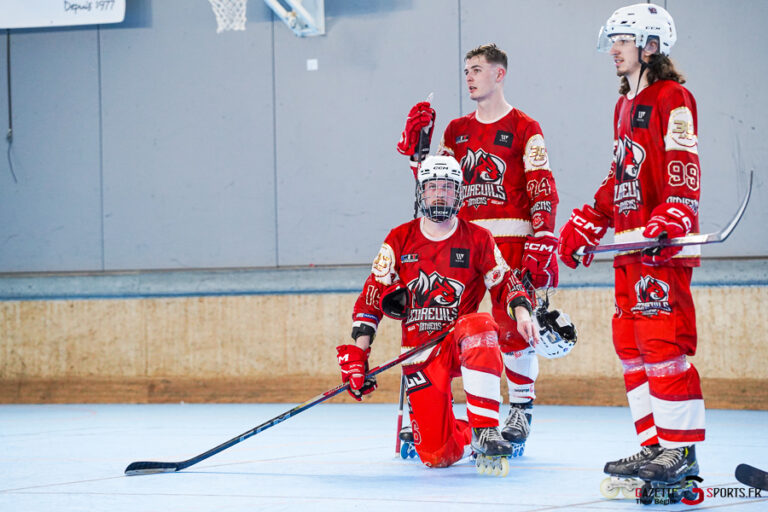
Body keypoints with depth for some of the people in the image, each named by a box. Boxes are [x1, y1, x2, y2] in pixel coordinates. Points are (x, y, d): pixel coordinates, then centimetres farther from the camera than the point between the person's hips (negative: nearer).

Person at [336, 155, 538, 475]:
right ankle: (461, 433, 26)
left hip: (460, 340, 0)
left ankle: (485, 430, -37)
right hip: (419, 350, 1)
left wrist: (521, 311, -17)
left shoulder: (477, 239, 2)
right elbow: (372, 295, 2)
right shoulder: (400, 240, 2)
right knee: (438, 455, -13)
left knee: (480, 327, -40)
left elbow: (504, 284, 5)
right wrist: (358, 351, -6)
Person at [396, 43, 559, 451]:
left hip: (512, 241, -5)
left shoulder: (524, 129, 0)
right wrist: (417, 146, 2)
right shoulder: (456, 131, 17)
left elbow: (543, 192, -5)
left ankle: (521, 412, 4)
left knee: (512, 325, -7)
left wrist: (543, 245, -15)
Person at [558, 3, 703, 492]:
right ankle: (655, 446, 13)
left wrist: (664, 228, -26)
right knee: (631, 345, 8)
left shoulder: (673, 98, -8)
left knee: (663, 344, -12)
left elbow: (684, 177, -16)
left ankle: (683, 450, -9)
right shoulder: (626, 105, 21)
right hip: (630, 248, 10)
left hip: (665, 247, -10)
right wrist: (583, 227, 22)